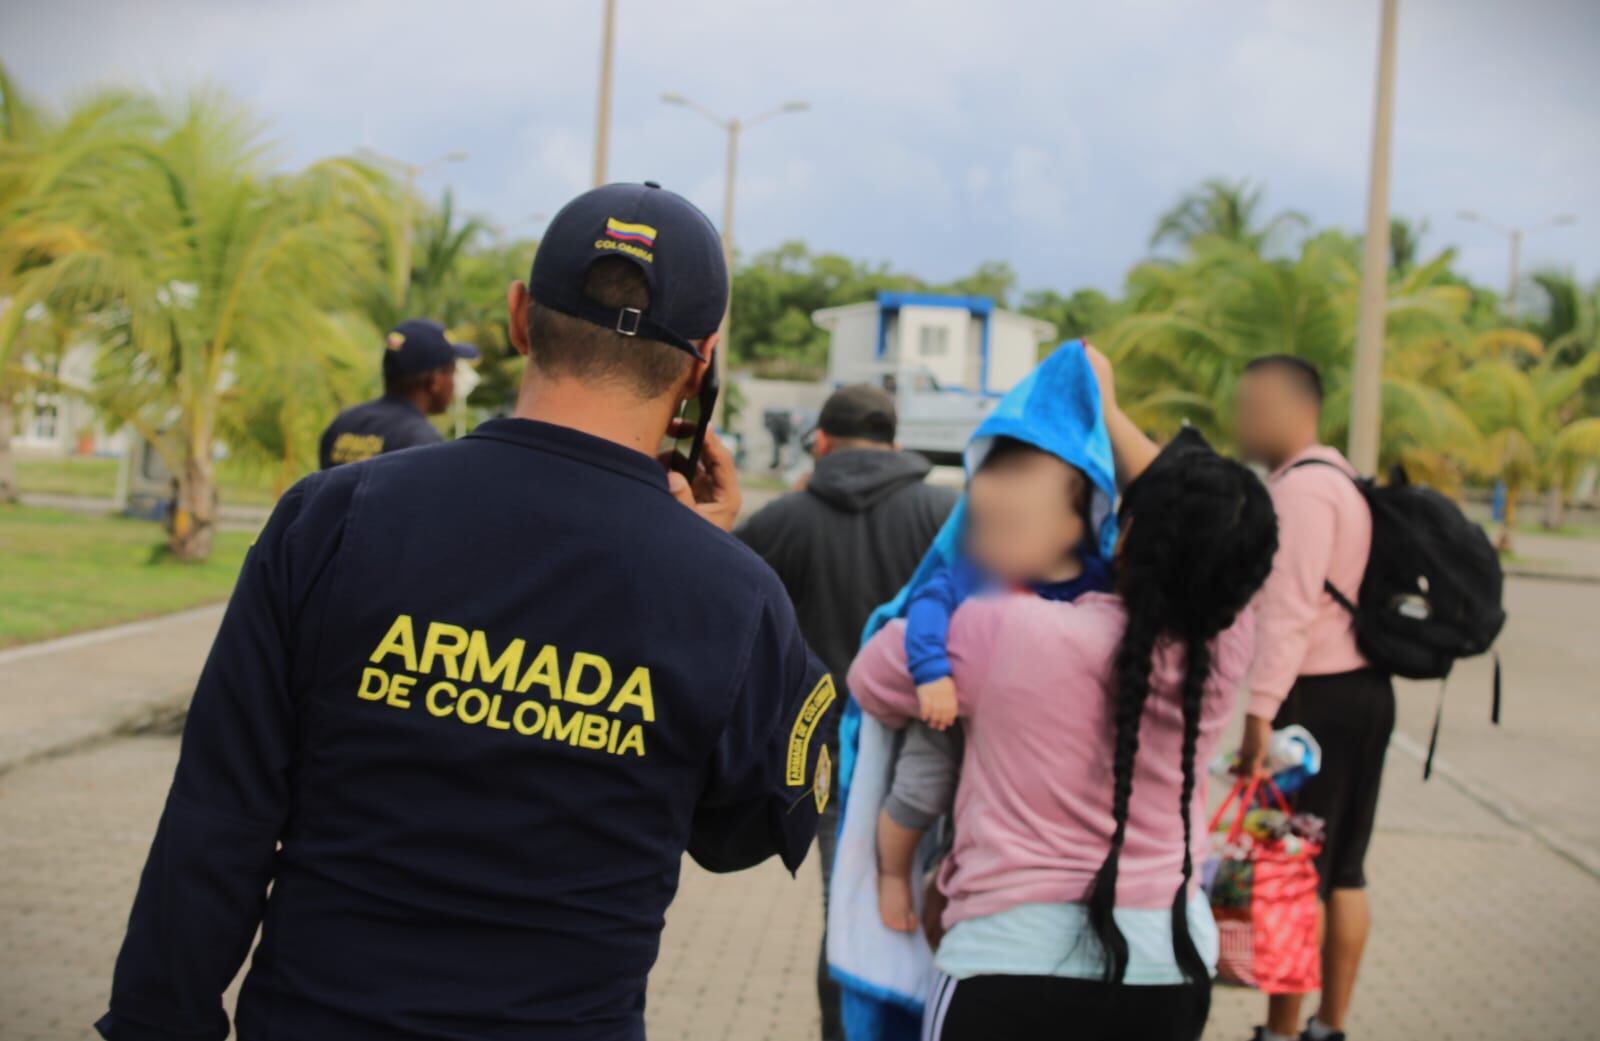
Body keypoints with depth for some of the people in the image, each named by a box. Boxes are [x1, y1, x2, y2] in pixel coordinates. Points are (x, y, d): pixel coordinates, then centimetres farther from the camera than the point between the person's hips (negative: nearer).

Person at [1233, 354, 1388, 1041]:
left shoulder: (1303, 485, -13)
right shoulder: (1338, 478, 18)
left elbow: (1291, 608, -21)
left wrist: (1260, 709, -24)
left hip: (1317, 698, -10)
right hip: (1364, 691, 10)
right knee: (1343, 872, 14)